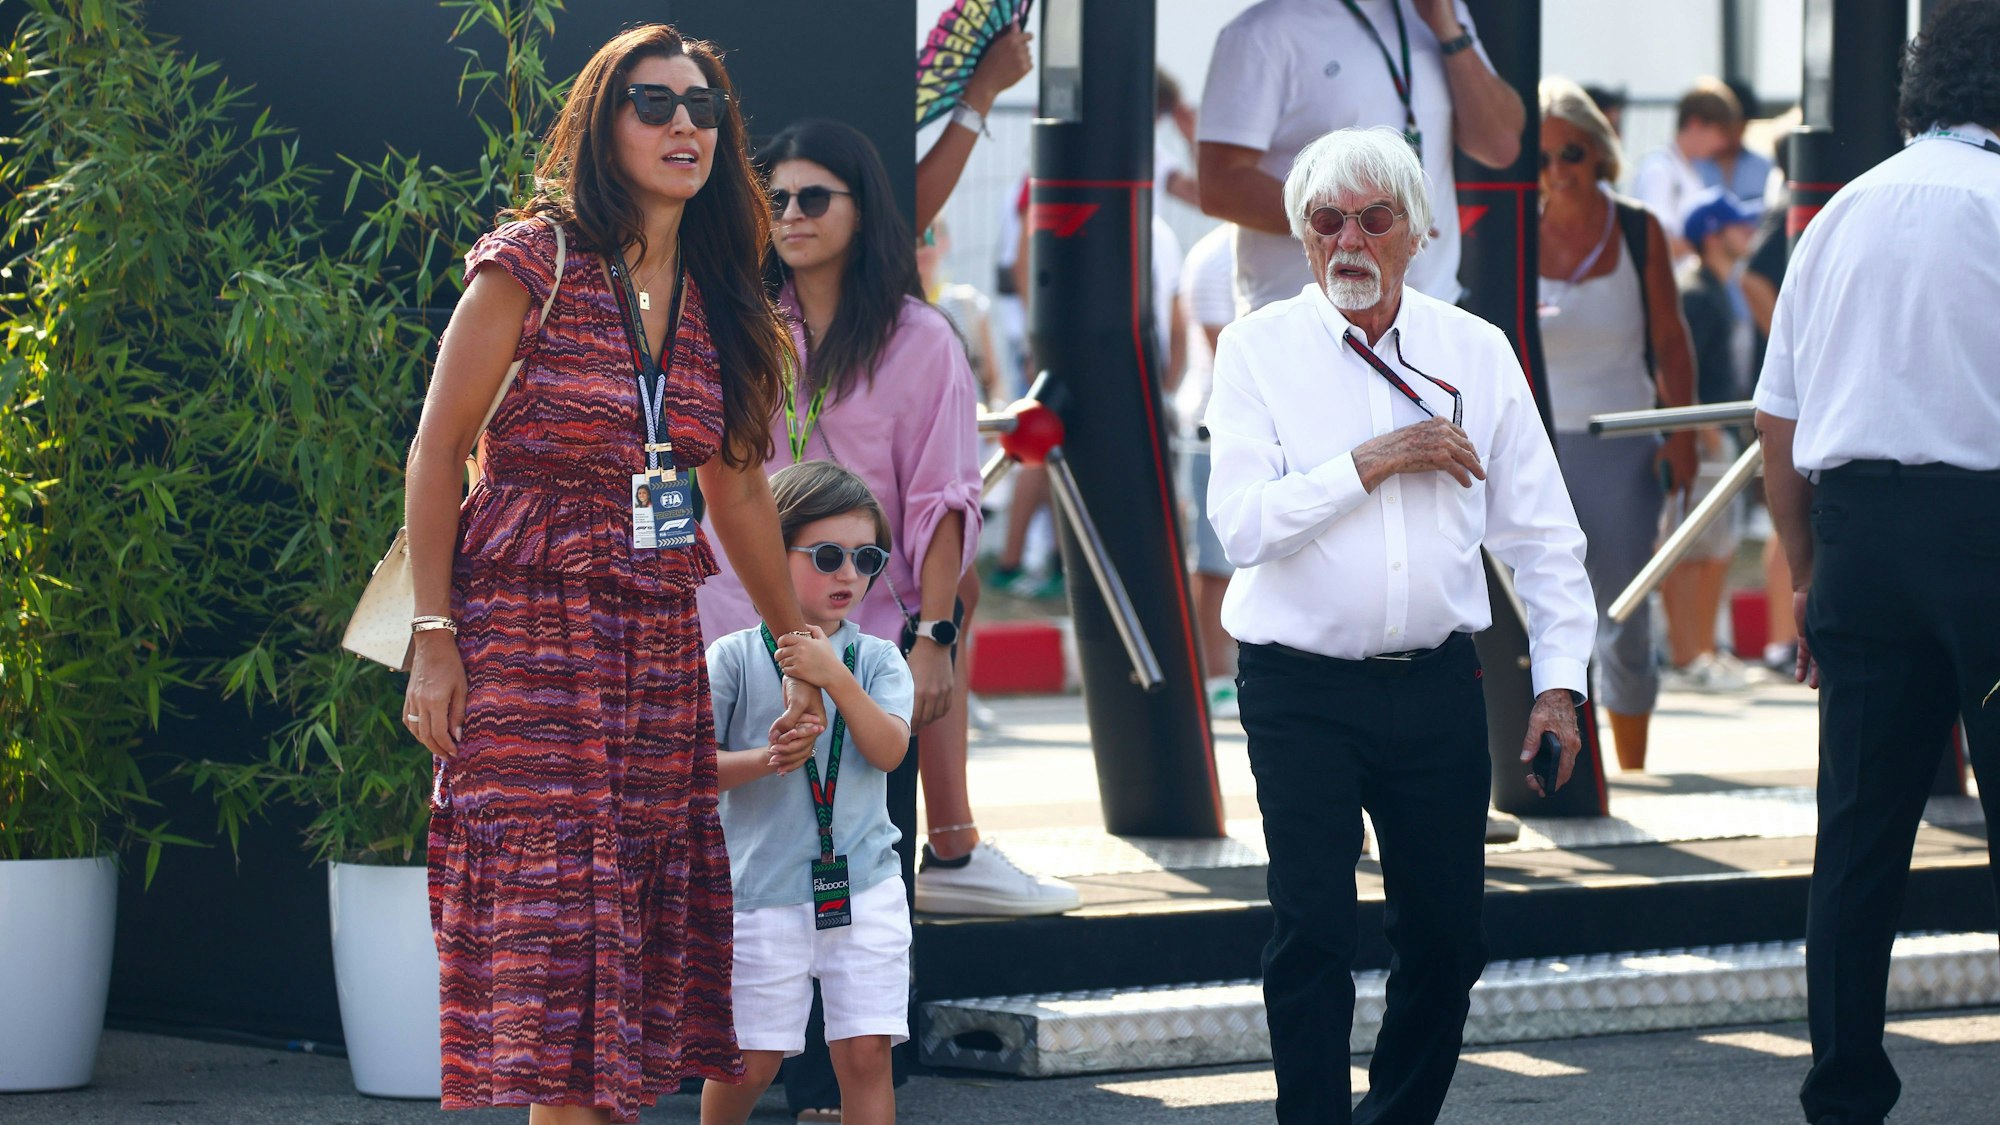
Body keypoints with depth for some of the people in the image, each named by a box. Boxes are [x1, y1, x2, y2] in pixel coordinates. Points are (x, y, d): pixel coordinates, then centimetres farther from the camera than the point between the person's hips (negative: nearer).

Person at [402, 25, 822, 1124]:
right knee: (551, 910, -9)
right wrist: (434, 639, -10)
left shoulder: (718, 303, 12)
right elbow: (437, 451, -4)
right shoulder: (534, 263, -4)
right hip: (526, 632, -5)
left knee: (642, 918, 3)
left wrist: (803, 659, 20)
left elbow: (739, 495, 20)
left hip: (658, 642, 5)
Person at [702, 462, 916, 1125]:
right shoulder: (734, 659, -1)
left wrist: (834, 677, -21)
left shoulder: (878, 660, 6)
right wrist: (764, 760, -21)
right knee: (750, 1061, 4)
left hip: (864, 888, 2)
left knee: (867, 1051, -4)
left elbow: (889, 750, -10)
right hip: (763, 890, -1)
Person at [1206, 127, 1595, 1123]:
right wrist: (1367, 465, -17)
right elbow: (1241, 522, -12)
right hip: (1300, 690, -2)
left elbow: (1542, 534, 7)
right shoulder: (1257, 350, -1)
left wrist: (1559, 680, 0)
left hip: (1436, 683, 3)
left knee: (1446, 935, 5)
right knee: (1311, 933, -6)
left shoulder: (1477, 353, 6)